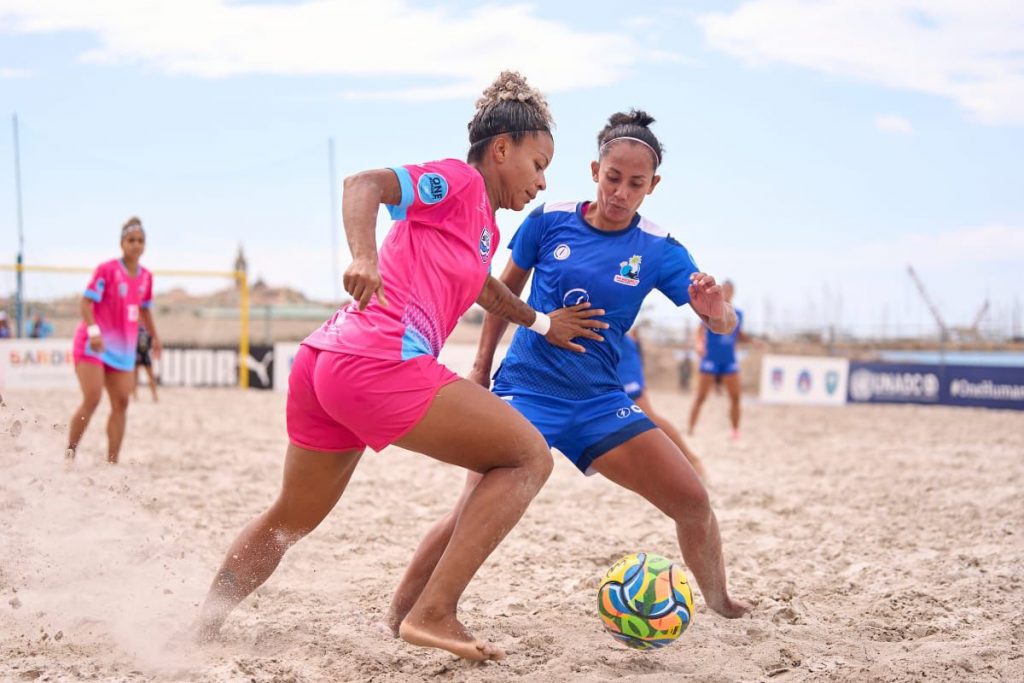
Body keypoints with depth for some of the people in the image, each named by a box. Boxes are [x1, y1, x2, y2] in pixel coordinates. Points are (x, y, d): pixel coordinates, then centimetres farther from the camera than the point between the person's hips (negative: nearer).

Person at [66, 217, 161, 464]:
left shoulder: (145, 277, 7)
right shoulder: (106, 269, -11)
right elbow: (86, 302, -15)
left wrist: (155, 337, 20)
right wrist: (93, 331, -29)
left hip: (123, 348, 6)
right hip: (93, 345, -6)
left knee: (121, 403, 2)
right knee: (92, 400, -15)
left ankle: (112, 462, 8)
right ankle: (68, 456, -2)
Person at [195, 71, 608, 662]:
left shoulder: (487, 229, 27)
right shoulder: (459, 180, 1)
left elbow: (482, 287, 49)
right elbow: (364, 183, -14)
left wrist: (541, 323, 48)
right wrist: (364, 255, -30)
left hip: (322, 361, 10)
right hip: (380, 362, -10)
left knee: (292, 518, 26)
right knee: (530, 457, -4)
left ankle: (201, 630, 37)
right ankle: (435, 613, -10)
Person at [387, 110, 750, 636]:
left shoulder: (659, 251, -2)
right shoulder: (550, 220, -4)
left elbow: (724, 324, -7)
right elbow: (506, 290, 11)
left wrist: (716, 308, -31)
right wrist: (481, 365, 13)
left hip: (599, 401, 3)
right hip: (525, 389, -2)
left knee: (693, 501, -4)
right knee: (476, 510, -22)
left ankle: (720, 604, 22)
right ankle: (398, 613, -6)